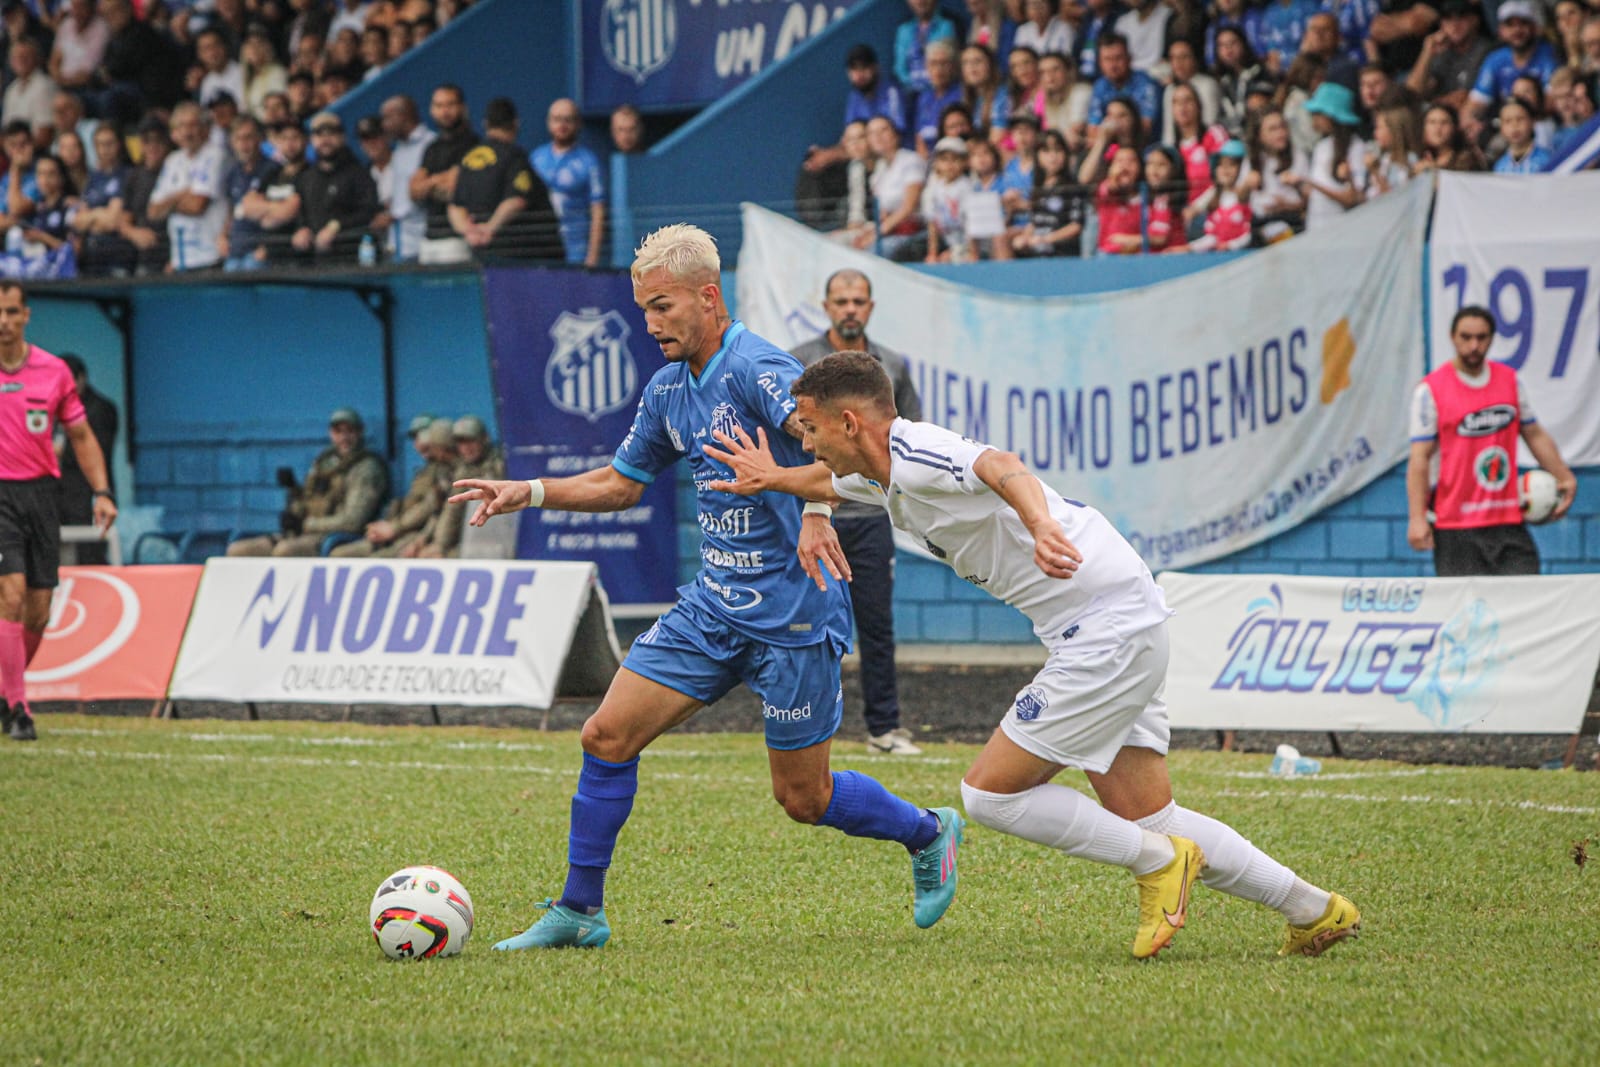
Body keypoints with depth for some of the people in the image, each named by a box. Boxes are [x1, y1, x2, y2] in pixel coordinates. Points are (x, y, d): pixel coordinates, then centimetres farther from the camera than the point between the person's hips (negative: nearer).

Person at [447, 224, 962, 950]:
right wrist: (528, 493, 11)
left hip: (792, 612, -7)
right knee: (607, 735, -3)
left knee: (802, 797, 2)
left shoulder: (755, 368, -17)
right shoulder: (668, 387, 10)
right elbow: (621, 483, 24)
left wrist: (815, 511, -52)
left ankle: (928, 833, 30)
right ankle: (578, 911, 8)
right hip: (714, 606, 7)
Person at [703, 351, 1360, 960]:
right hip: (1123, 631, 10)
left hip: (1108, 629, -10)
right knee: (1146, 819, 10)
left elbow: (1001, 469, -39)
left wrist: (1041, 525, -58)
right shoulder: (883, 475, 13)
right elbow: (832, 483, 39)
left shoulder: (913, 454, -17)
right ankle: (1315, 912, 14)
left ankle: (1159, 864, 4)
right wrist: (772, 479, 22)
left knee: (990, 794, -6)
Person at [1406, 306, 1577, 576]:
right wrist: (1417, 518, -13)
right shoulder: (1430, 390, -4)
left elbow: (1534, 434, 22)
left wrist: (1564, 477, 12)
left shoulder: (1510, 380, 11)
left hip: (1509, 523, 4)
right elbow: (1419, 458, -6)